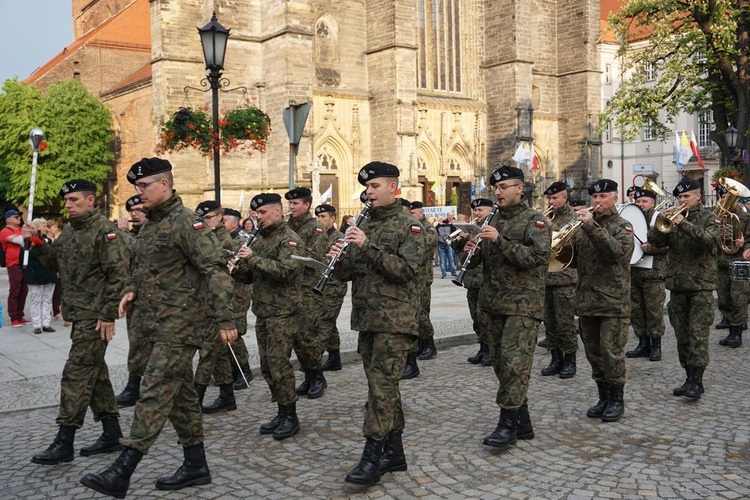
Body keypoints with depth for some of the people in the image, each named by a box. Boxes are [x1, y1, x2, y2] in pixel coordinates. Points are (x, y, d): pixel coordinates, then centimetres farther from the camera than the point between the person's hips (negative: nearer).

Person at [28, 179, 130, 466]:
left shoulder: (104, 230, -13)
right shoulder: (70, 231, 14)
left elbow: (118, 274, -18)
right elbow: (55, 262, 20)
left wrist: (108, 315, -19)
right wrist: (36, 243, 3)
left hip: (95, 316, -9)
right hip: (78, 313, 9)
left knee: (76, 374, -7)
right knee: (95, 372, 13)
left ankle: (64, 443, 1)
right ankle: (112, 434, 22)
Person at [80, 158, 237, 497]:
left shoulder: (187, 223, -14)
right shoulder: (150, 226, 15)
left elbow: (215, 270, -19)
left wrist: (224, 319, -25)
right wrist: (132, 290, 7)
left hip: (180, 325, -10)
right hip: (160, 325, 10)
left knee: (155, 394, -8)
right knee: (181, 395, 14)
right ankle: (196, 466, 24)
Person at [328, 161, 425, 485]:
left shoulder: (409, 225, -6)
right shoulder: (363, 227, 14)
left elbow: (405, 269, -18)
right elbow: (346, 273, 13)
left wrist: (368, 246, -23)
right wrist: (339, 260, -9)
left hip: (395, 321, -7)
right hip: (366, 318, 7)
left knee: (381, 385, -8)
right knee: (383, 386, 12)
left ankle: (372, 457, -4)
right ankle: (394, 452, 21)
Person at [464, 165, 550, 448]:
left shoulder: (534, 221, -4)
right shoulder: (492, 222, 14)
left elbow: (536, 256, -20)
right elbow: (475, 262, 17)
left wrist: (500, 240, -23)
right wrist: (471, 252, -6)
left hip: (522, 303, -7)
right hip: (493, 304, 7)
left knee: (513, 361, -12)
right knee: (501, 363, 9)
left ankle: (508, 424, -4)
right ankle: (522, 423, 20)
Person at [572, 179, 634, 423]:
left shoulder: (622, 226, -2)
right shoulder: (584, 227, 14)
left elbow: (617, 252, -23)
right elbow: (573, 260, 14)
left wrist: (591, 225, -26)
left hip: (613, 302, -5)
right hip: (586, 300, 6)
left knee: (612, 353, -4)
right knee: (594, 354, 11)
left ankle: (616, 400, 10)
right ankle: (604, 398, 23)